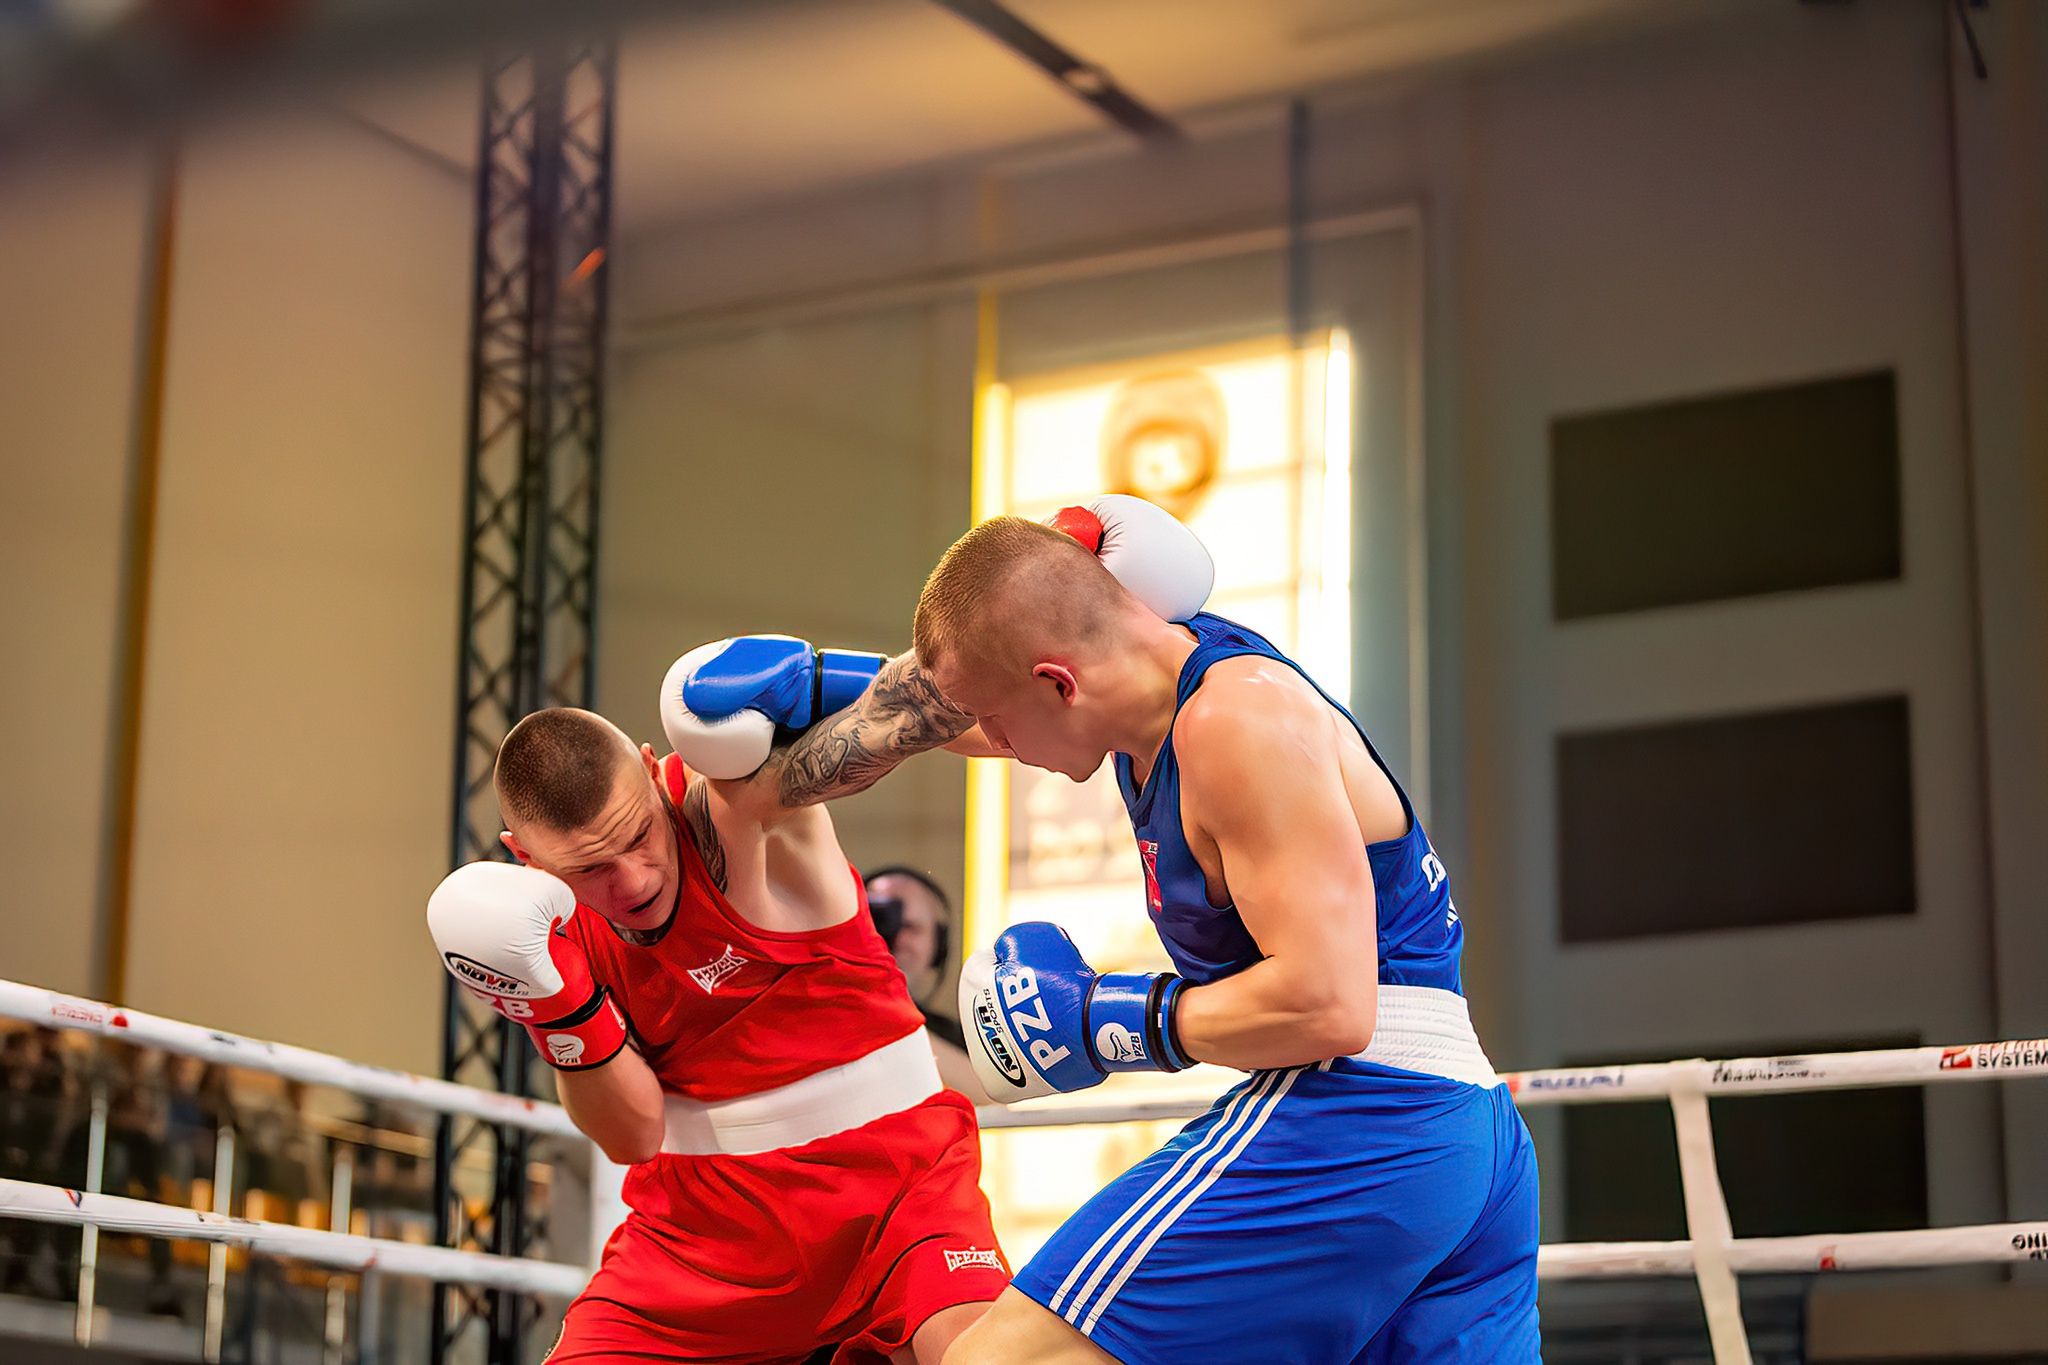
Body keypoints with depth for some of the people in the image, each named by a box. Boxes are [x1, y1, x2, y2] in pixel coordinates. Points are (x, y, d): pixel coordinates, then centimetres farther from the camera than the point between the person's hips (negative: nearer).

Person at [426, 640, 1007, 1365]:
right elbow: (634, 1137, -8)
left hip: (890, 1174, -4)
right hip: (705, 1216, 4)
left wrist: (806, 681, -37)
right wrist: (562, 1009, -19)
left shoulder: (735, 798, -17)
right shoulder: (547, 919, -4)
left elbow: (937, 693, -25)